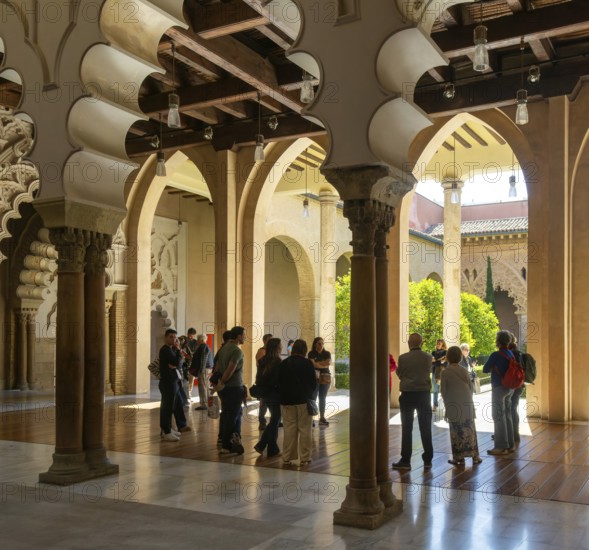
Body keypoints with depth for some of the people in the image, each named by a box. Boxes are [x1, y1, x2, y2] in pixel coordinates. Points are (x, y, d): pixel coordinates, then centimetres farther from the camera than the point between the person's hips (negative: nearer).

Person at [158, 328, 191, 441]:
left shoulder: (171, 349, 18)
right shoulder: (165, 349, -13)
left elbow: (179, 364, 14)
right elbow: (177, 362, -21)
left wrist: (175, 365, -6)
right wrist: (178, 350, -11)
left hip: (173, 381, 10)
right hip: (168, 382, -10)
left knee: (177, 405, 17)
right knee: (167, 407, -8)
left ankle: (181, 425, 26)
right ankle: (166, 432, -5)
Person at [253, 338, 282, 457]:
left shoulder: (262, 361, 5)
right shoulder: (277, 362, -17)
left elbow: (259, 379, 8)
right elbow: (280, 380, -18)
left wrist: (262, 391, 14)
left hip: (265, 394, 7)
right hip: (275, 394, -7)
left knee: (274, 420, 20)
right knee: (275, 421, 5)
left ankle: (261, 445, 15)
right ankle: (273, 450, 14)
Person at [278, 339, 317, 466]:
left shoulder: (284, 363, 2)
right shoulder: (308, 363, -8)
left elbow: (279, 382, 6)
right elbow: (313, 382, -4)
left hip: (286, 400, 3)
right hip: (304, 400, -3)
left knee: (289, 429, 8)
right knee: (304, 429, 4)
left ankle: (287, 458, 9)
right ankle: (304, 458, 5)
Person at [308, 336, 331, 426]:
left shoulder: (327, 353, 10)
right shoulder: (311, 353, -1)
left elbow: (329, 363, -7)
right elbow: (313, 364, -15)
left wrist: (318, 363, -11)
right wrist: (324, 363, -8)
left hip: (325, 378, 4)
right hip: (315, 378, -4)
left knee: (323, 398, 8)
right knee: (313, 398, -8)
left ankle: (322, 417, 14)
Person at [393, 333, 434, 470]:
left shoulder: (402, 358, -11)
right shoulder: (428, 357, -4)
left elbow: (399, 373, 3)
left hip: (407, 395, -2)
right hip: (424, 394, 2)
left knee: (407, 429, 5)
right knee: (425, 428, 10)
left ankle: (405, 460, 6)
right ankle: (428, 460, 14)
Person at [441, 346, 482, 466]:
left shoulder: (445, 372, -5)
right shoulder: (464, 371, 5)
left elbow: (443, 390, -4)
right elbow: (471, 387, 7)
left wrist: (446, 405, 7)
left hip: (453, 404, -3)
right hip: (466, 403, 3)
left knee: (456, 431, 2)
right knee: (469, 429, 7)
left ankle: (459, 457, 4)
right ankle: (475, 456, 8)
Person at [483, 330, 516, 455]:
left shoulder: (496, 355, -17)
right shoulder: (511, 354, 5)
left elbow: (485, 370, -9)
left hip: (499, 387, -7)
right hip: (510, 387, 8)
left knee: (499, 417, -2)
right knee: (507, 416, 14)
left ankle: (501, 447, -1)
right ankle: (510, 445, 19)